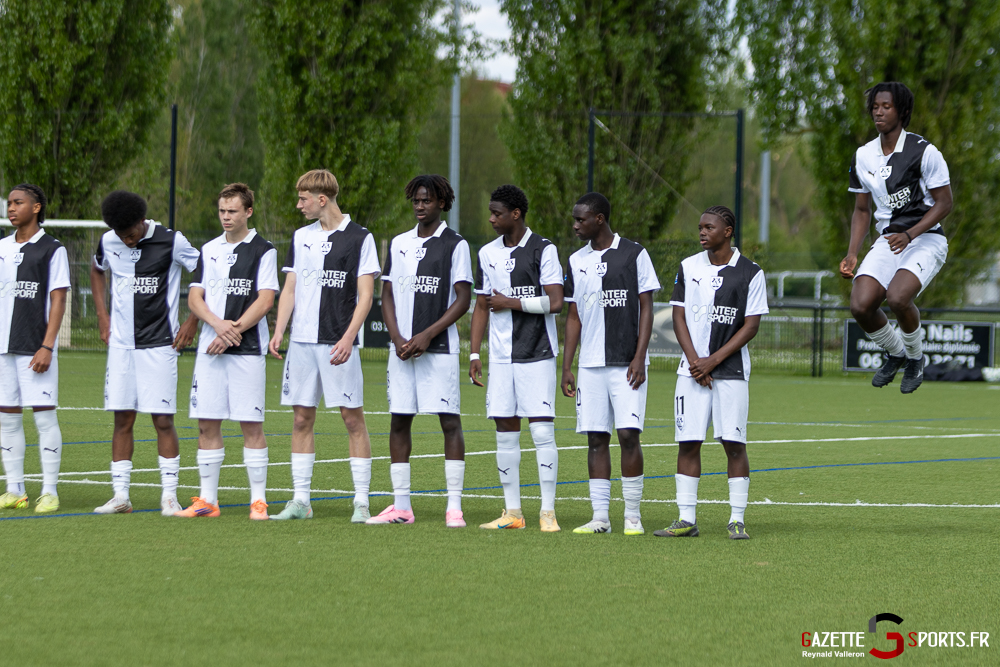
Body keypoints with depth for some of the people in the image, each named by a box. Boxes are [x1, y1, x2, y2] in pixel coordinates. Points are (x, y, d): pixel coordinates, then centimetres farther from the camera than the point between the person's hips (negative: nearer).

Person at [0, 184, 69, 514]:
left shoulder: (52, 250, -3)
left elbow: (58, 301, -6)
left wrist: (46, 347, -14)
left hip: (36, 347, -6)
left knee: (44, 415, -5)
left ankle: (49, 492, -1)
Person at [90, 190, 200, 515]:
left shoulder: (171, 242, -10)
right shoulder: (108, 242, 3)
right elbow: (97, 271, 25)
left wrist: (193, 321, -3)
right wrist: (102, 315, 16)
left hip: (159, 344, -4)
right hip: (121, 343, 4)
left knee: (163, 420, -5)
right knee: (122, 419, 3)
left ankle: (169, 496, -1)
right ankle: (120, 495, 7)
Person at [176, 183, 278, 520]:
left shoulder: (263, 250, 0)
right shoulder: (209, 250, 14)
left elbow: (265, 301, -7)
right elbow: (195, 297, 9)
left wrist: (233, 332, -13)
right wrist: (218, 324, -10)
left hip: (248, 349, -5)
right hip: (209, 348, 5)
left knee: (251, 425, -5)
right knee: (207, 424, 3)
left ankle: (258, 500, -1)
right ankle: (207, 500, 9)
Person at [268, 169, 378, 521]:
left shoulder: (360, 238, -2)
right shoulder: (301, 237, 14)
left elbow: (365, 295, -6)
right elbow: (290, 289, 17)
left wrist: (348, 338, -16)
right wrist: (279, 330, 3)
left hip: (338, 344, -5)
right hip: (301, 341, 5)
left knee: (352, 417, -4)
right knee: (302, 418, 5)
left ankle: (361, 502, -1)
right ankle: (301, 500, 10)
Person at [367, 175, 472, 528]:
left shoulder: (455, 244, -1)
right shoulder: (399, 243, 13)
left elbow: (463, 300, -5)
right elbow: (387, 295, 13)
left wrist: (427, 336, -12)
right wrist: (397, 338, -2)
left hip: (439, 349, -5)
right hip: (401, 348, 5)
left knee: (450, 421, -7)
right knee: (398, 422, 5)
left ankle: (454, 507, -6)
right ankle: (401, 507, 10)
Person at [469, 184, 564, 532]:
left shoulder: (543, 250, -5)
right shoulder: (488, 253, 12)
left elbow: (554, 302, -11)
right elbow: (482, 306, 16)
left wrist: (511, 303, -10)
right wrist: (474, 354, 10)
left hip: (537, 356, -5)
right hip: (501, 358, 5)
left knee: (542, 431, -9)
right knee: (505, 433, 5)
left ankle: (547, 512, -6)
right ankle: (512, 512, 10)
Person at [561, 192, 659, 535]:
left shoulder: (634, 255, -1)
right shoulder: (577, 261, 12)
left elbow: (646, 309, -2)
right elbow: (574, 317, 15)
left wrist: (639, 359, -11)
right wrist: (566, 367, 9)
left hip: (626, 364, -4)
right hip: (590, 365, 4)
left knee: (628, 434, -9)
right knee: (596, 438, 2)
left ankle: (633, 515, -2)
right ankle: (600, 517, 5)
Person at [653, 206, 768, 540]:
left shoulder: (750, 273, -2)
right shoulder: (688, 267, 8)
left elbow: (751, 325, -4)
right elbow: (679, 316, 7)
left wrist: (713, 360, -11)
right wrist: (695, 361, -6)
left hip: (731, 370, -3)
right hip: (692, 370, 3)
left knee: (734, 444, -5)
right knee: (688, 443, 0)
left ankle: (737, 520, -1)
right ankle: (686, 519, 4)